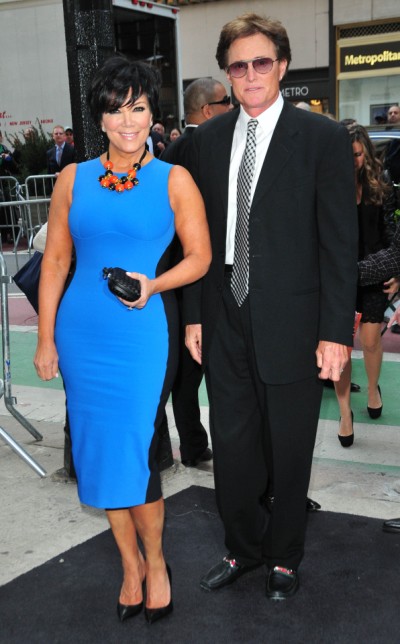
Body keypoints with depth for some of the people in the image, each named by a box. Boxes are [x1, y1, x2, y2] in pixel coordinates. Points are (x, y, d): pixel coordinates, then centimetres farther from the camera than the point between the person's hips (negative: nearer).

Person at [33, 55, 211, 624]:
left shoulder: (174, 181, 1)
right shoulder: (73, 179, 7)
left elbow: (200, 257, 3)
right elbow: (55, 260, 7)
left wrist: (154, 283, -16)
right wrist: (45, 339, 4)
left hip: (143, 332, -3)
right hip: (80, 333, 3)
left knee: (134, 453, -4)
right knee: (99, 451, 8)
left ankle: (154, 563, 21)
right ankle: (131, 565, 26)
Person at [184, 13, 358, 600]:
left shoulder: (323, 137, -6)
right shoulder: (209, 138, 8)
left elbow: (340, 242, -8)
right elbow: (201, 233, 10)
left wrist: (336, 332, -11)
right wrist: (194, 314, 7)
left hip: (291, 326, -3)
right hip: (226, 325, 4)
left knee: (289, 454, 12)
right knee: (231, 451, 11)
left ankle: (284, 557, 34)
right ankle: (243, 547, 35)